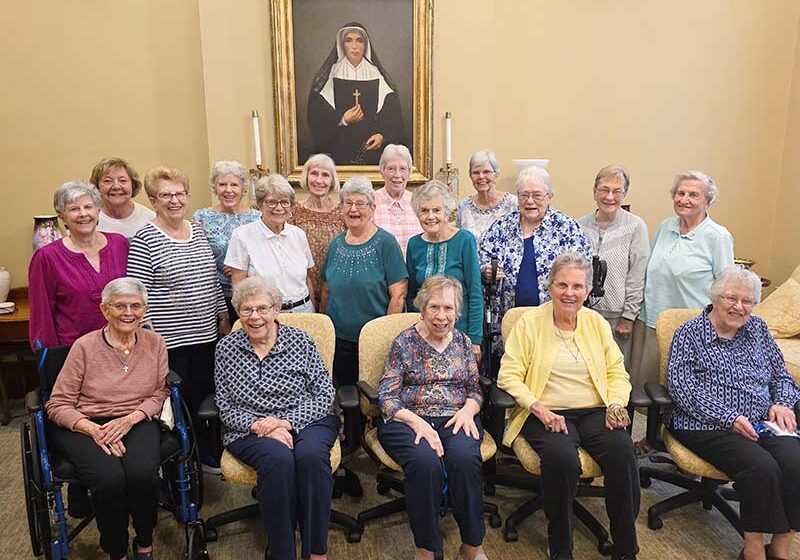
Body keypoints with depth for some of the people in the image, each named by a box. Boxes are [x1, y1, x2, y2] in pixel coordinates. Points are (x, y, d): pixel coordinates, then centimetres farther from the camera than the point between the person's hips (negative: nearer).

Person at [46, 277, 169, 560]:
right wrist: (94, 430, -18)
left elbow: (160, 393, 5)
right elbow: (58, 406, -2)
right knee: (110, 479, -30)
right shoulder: (84, 346, -4)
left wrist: (130, 419, -14)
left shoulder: (155, 343, 4)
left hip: (137, 422, 2)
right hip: (85, 425, -1)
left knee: (142, 473, -28)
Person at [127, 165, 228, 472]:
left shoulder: (198, 231, 9)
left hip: (205, 334, 6)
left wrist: (223, 316, 15)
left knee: (204, 395, 16)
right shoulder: (145, 240, -10)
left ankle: (204, 452, 35)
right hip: (168, 340, -6)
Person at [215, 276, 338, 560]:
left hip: (305, 421, 0)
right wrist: (258, 426, -15)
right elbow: (225, 407, 3)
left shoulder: (299, 340, 2)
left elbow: (325, 395, -3)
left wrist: (287, 422, -15)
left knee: (311, 455, -32)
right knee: (278, 458, -33)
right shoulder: (226, 348, 6)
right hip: (249, 429, 0)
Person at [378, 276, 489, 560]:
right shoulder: (404, 342, 1)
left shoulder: (463, 341, 12)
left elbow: (475, 389, 15)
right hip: (408, 419, -2)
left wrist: (468, 409, -8)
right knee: (426, 462, -34)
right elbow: (386, 398, -4)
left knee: (465, 458, -30)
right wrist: (417, 422, -20)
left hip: (456, 418, 3)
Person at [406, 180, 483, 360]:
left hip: (459, 330, -3)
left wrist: (475, 339, -12)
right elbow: (410, 294, 11)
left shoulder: (464, 240, -9)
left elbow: (475, 293, -10)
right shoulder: (414, 244, 2)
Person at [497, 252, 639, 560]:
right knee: (561, 459, -32)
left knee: (622, 451, -27)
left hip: (594, 411, 4)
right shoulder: (530, 322, 1)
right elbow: (509, 375, -5)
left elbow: (617, 373, 15)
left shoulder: (597, 323, 14)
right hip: (547, 414, -3)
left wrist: (616, 404, -5)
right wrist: (540, 409, -17)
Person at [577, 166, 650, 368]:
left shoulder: (635, 226, -4)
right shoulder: (580, 226, 4)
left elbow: (637, 276, -5)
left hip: (617, 314, -2)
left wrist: (628, 316, -6)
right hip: (584, 312, 3)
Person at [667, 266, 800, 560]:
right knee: (761, 467, -28)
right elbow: (683, 390, -10)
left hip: (762, 424, 5)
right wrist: (731, 418, -17)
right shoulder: (689, 334, 0)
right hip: (707, 427, -5)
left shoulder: (758, 328, 17)